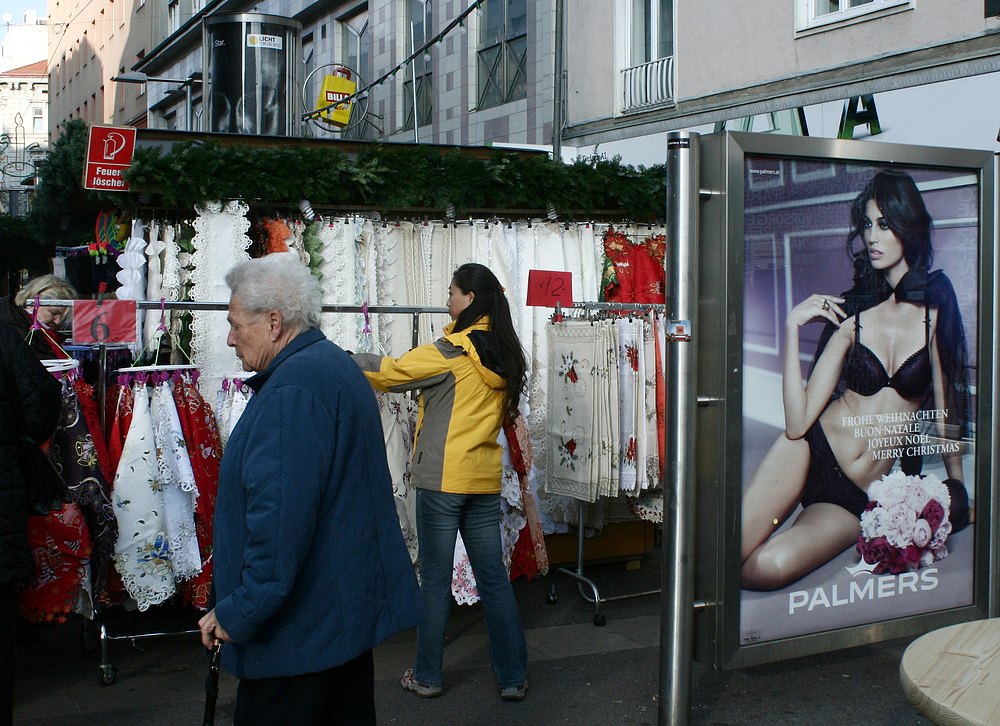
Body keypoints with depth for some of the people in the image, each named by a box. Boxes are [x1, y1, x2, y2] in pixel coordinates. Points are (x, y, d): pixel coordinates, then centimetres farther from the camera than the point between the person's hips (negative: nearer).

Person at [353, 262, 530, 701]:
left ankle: (426, 677, 17)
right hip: (485, 480, 6)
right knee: (494, 579, 10)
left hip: (443, 480, -6)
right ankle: (513, 678, 14)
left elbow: (391, 372, -6)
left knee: (435, 579, 5)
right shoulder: (504, 356, 8)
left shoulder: (451, 352, -12)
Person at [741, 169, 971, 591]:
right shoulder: (851, 312, -1)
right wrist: (792, 328, -14)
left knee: (769, 568, -27)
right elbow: (797, 424, -10)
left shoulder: (935, 310, -1)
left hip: (860, 499, 1)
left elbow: (945, 411, 10)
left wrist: (957, 487, 16)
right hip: (810, 453, 0)